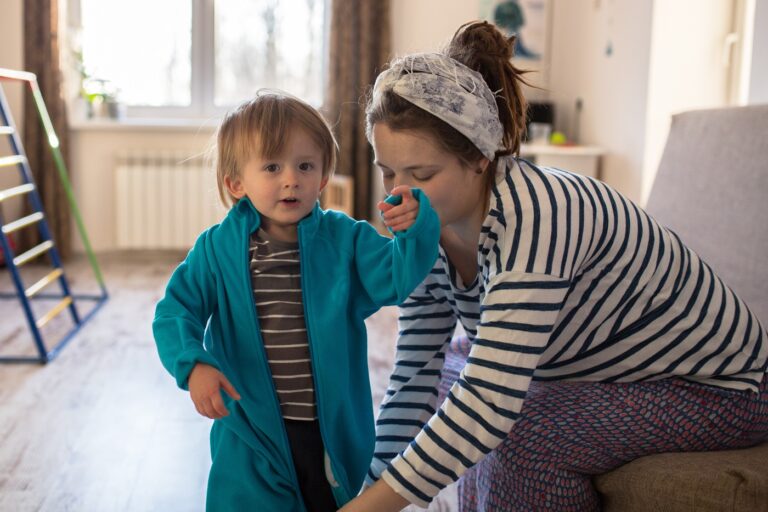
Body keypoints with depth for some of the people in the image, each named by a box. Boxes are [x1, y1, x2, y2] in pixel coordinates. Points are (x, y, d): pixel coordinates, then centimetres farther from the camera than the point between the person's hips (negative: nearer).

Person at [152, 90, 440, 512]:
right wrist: (193, 364, -25)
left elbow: (397, 278, -17)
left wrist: (416, 229, -35)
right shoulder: (217, 248, -5)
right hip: (251, 434, -1)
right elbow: (175, 312, -6)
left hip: (334, 432, 1)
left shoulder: (345, 239, -4)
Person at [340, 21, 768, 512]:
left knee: (526, 438, -25)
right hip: (614, 374, 8)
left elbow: (489, 404, -40)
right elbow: (413, 376, -7)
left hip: (715, 385, -7)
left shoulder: (533, 216, -34)